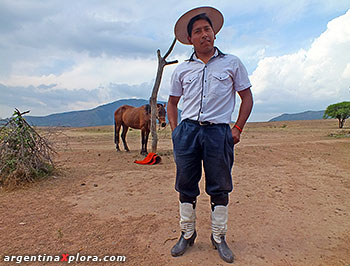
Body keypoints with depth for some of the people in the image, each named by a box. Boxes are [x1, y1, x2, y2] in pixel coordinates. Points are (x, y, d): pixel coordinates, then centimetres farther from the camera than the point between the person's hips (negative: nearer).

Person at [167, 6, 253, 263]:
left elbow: (247, 97, 10)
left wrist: (238, 129, 1)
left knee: (220, 188, 5)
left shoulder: (232, 63, 8)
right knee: (186, 186, 7)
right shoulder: (182, 69, 12)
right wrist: (174, 129, 8)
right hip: (187, 130, 2)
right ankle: (187, 235, 25)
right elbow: (172, 101, 20)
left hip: (219, 131, -1)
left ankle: (219, 238, 24)